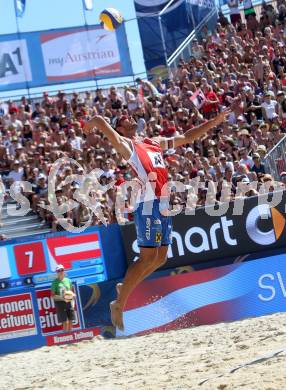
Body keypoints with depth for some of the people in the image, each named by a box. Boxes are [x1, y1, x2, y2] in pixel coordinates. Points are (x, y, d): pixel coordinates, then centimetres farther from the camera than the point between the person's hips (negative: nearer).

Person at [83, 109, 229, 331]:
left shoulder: (155, 142, 25)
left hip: (164, 205, 8)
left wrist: (214, 122, 30)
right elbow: (100, 121, -5)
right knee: (148, 257, -12)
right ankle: (119, 304, -5)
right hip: (149, 204, -8)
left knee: (160, 258, 9)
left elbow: (186, 137, 30)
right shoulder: (124, 143, 4)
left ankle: (125, 288, 25)